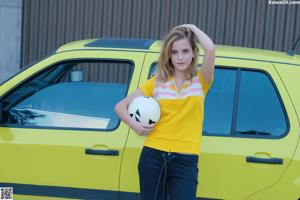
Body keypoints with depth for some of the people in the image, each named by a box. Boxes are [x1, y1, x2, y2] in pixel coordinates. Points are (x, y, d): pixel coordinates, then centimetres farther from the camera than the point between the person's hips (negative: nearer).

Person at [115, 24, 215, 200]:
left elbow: (210, 48, -18)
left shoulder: (201, 81, 2)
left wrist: (193, 28, -1)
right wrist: (135, 126, -8)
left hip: (186, 161, -2)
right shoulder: (157, 82, 6)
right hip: (153, 156, 2)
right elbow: (121, 106, 10)